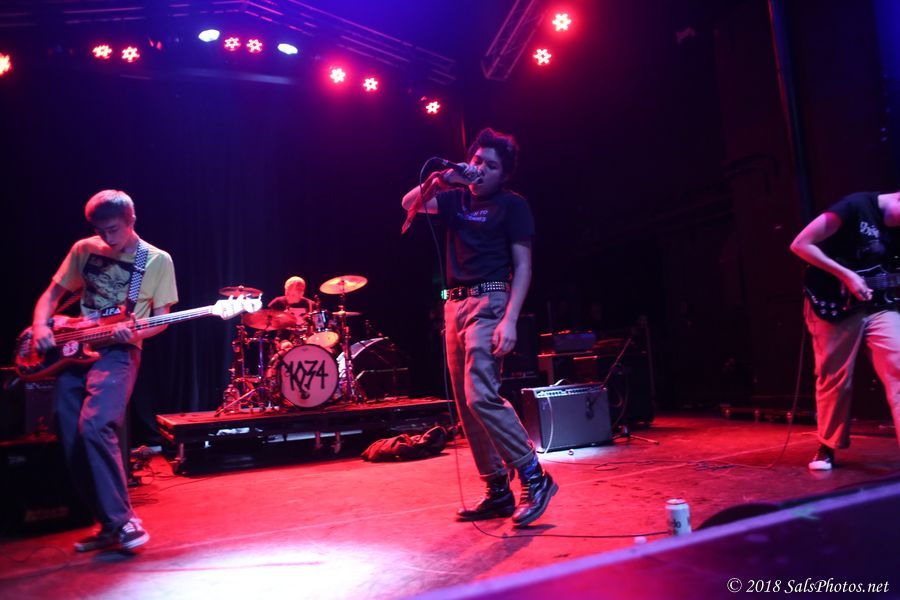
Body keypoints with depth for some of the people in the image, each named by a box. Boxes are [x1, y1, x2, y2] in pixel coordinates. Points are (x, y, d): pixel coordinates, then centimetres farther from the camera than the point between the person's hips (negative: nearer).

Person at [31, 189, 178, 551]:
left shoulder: (158, 260, -1)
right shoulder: (84, 250, 9)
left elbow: (160, 318, 0)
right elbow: (52, 294, 16)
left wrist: (136, 333, -21)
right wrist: (41, 326, -4)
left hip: (118, 352, -5)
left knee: (94, 427, -25)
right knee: (70, 439, 2)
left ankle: (122, 521, -13)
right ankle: (109, 522, 13)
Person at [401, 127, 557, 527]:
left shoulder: (512, 205, -1)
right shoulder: (457, 199, 16)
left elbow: (523, 266, -7)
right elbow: (410, 203, 12)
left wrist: (510, 320, -19)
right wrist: (440, 179, -3)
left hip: (489, 303, -7)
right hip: (455, 304, 7)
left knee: (481, 396, -20)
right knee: (466, 405, 5)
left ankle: (534, 478, -7)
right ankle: (498, 492, 13)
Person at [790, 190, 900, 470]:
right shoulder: (856, 206, -13)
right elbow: (800, 244, -16)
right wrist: (845, 275, -18)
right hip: (834, 305, -6)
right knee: (834, 379, 2)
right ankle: (827, 447, 20)